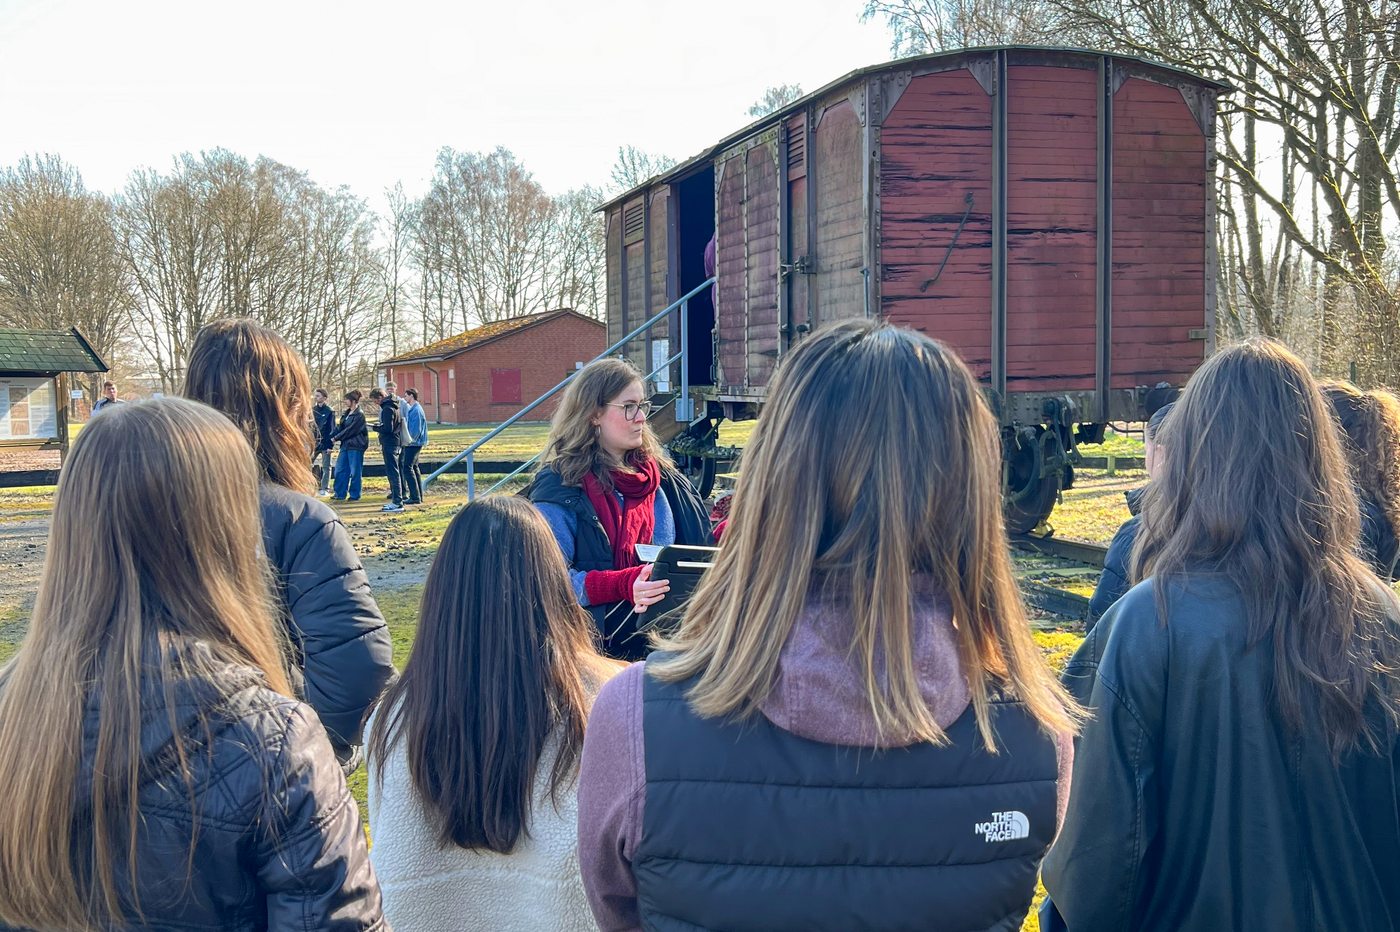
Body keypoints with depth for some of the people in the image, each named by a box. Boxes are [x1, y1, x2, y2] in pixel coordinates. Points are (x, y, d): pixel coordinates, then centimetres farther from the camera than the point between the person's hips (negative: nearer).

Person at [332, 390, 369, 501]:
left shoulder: (359, 415, -13)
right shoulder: (347, 413, 14)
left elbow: (350, 430, -15)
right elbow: (341, 427, 12)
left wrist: (336, 437, -10)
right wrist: (331, 436, -2)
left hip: (355, 446, -9)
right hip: (346, 445, 9)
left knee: (355, 471, -1)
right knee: (340, 469, 9)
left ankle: (354, 495, 9)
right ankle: (340, 494, 16)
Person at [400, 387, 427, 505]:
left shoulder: (416, 410, -16)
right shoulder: (412, 409, 15)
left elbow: (416, 429, -21)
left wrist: (409, 441, -16)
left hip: (413, 444, -10)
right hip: (412, 443, 10)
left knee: (407, 468, -10)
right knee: (414, 468, 14)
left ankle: (415, 497, -10)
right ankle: (418, 496, 18)